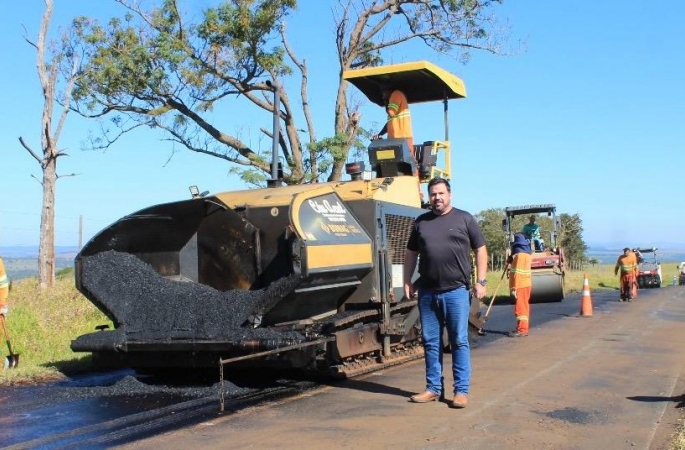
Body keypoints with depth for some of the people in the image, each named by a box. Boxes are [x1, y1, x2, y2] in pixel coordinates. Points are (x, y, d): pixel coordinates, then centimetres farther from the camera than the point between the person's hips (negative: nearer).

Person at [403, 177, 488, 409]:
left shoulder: (464, 219, 4)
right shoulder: (421, 222, 12)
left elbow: (480, 250, 4)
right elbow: (411, 254, 17)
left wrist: (480, 281, -3)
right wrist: (407, 281, 9)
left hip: (456, 291, -3)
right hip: (427, 292, 3)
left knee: (459, 341, 0)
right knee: (431, 342, 9)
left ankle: (461, 390, 7)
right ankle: (434, 387, 19)